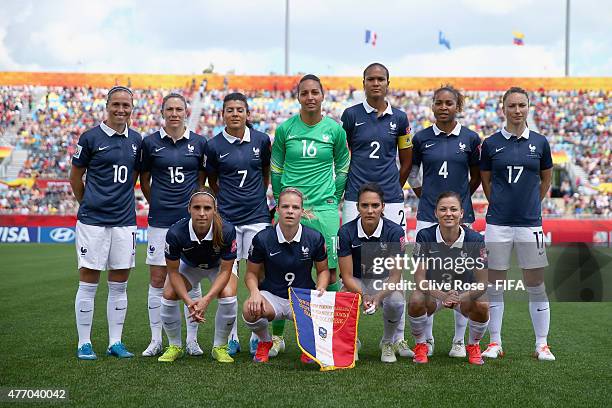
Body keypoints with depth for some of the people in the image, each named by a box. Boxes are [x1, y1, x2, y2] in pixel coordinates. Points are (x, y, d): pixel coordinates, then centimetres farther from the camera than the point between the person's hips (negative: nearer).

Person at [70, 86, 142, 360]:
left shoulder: (136, 140, 9)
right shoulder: (91, 137, -4)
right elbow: (75, 177, 5)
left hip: (125, 221, 4)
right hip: (93, 221, -4)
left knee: (119, 284, 7)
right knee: (88, 283, 0)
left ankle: (115, 342, 15)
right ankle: (84, 344, 8)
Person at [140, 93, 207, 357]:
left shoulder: (199, 143, 4)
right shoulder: (150, 142, 2)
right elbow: (144, 179, 11)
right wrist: (157, 204, 12)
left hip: (191, 219, 0)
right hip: (160, 220, 0)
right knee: (157, 280, 2)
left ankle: (192, 340, 13)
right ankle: (156, 340, 11)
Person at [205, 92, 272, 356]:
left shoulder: (261, 140, 2)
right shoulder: (215, 145, -1)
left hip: (257, 215, 1)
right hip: (227, 218, -1)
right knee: (228, 274, -2)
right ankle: (231, 337, 8)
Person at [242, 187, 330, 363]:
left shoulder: (315, 238, -4)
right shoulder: (262, 239, -7)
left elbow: (323, 270, 10)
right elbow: (251, 273, 3)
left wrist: (320, 289, -11)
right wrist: (255, 292, -18)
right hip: (271, 296, 0)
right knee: (250, 310, -35)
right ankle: (264, 342, 4)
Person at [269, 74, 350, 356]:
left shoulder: (335, 129, 3)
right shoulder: (285, 128, 3)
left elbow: (343, 168, 13)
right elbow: (276, 169, 12)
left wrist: (332, 200, 11)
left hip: (324, 209, 0)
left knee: (329, 270, -1)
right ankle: (277, 336, 10)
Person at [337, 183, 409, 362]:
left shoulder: (394, 231, -19)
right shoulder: (346, 232, -18)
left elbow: (396, 275, -18)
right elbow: (347, 276, -15)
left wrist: (378, 297, -36)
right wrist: (362, 296, -34)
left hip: (384, 280, 0)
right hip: (356, 282, 0)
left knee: (396, 302, -33)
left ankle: (389, 341, 0)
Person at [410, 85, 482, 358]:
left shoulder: (470, 138, 1)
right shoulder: (421, 138, 2)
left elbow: (476, 177, 13)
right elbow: (411, 173, 16)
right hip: (428, 216, 0)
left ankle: (459, 340, 14)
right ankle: (426, 339, 12)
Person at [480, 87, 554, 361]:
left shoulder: (539, 142, 3)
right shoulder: (491, 143, 1)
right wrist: (500, 204, 11)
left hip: (529, 222, 0)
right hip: (498, 222, 0)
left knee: (536, 285, 4)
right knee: (495, 284, 4)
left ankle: (542, 344, 12)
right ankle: (495, 343, 14)